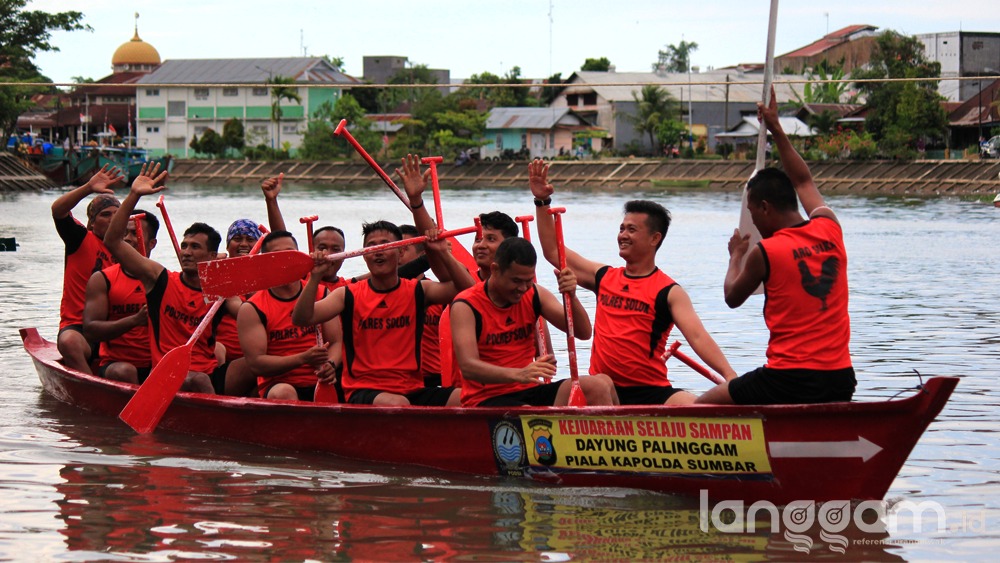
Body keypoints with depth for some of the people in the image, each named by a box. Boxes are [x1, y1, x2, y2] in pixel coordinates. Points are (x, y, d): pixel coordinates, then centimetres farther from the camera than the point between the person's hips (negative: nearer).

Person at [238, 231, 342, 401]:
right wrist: (303, 358, -21)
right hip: (277, 385, -2)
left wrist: (330, 365, -14)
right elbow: (255, 364, -8)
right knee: (283, 393, -38)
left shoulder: (321, 295, 13)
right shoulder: (252, 309, 1)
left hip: (320, 384, 2)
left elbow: (336, 342, 12)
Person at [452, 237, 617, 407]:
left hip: (529, 392, 6)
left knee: (600, 385, -18)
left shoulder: (535, 296, 7)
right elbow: (468, 366, -22)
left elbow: (583, 333, 6)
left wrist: (571, 296, -15)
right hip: (486, 398, -6)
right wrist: (518, 374, -38)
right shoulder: (466, 306, -9)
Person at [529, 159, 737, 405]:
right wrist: (542, 201, 18)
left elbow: (697, 336, -14)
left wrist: (728, 374, -30)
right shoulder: (604, 277, 15)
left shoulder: (669, 292, -1)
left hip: (650, 391, -5)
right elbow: (554, 252, 24)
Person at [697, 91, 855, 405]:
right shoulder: (830, 230, 7)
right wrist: (776, 130, 37)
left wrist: (736, 256, 29)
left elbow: (733, 297, 11)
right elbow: (803, 182, 28)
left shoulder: (765, 252, -8)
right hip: (840, 382, 6)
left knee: (700, 409, 5)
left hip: (788, 380, -6)